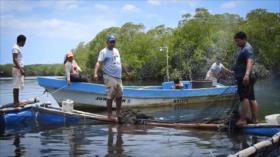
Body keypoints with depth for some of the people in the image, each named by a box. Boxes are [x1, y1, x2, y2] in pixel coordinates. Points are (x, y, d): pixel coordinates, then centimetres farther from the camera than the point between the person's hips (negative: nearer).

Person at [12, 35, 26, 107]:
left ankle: (17, 101, 13)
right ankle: (16, 102, -8)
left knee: (18, 86, 10)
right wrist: (20, 69, -22)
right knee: (16, 86, -9)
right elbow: (14, 59, -19)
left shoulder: (18, 48, 18)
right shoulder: (15, 48, -11)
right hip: (17, 69, -10)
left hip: (19, 69, 10)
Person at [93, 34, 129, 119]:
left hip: (118, 77, 8)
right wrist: (95, 73, -34)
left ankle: (118, 113, 24)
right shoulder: (104, 52, -7)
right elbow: (98, 62, -20)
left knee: (119, 96, 12)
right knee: (110, 96, -8)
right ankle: (109, 114, 1)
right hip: (109, 77, -7)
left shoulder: (116, 51, 17)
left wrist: (126, 72, 30)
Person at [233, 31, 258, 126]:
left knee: (244, 97, -12)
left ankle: (243, 119, -14)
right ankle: (254, 119, 15)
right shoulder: (244, 48, 20)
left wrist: (247, 74, -46)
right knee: (251, 98, 10)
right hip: (246, 78, 11)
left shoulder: (247, 49, -14)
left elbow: (250, 62, -31)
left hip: (244, 78, -11)